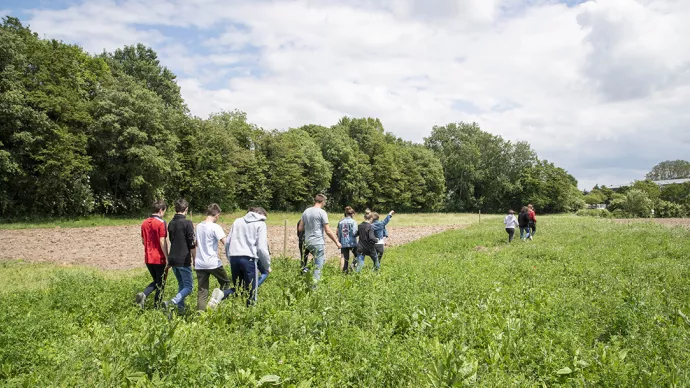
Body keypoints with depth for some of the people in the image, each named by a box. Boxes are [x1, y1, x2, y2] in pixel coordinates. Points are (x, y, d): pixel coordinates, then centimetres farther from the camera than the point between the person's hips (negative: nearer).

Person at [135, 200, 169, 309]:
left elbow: (143, 241, 13)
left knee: (156, 281, 20)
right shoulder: (161, 223, -15)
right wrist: (167, 258, -14)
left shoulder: (144, 223, 6)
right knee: (160, 284, 7)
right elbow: (162, 242, -18)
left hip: (148, 258, 6)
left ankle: (143, 294, -4)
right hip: (159, 259, -6)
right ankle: (156, 308, 10)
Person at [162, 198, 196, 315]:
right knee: (188, 286, -2)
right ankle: (173, 302, -22)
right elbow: (192, 245, -12)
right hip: (184, 260, -7)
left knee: (181, 284, 19)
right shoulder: (187, 223, -13)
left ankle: (181, 308, 18)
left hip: (173, 259, 7)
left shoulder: (171, 223, 9)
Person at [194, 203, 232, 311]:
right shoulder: (215, 227, -12)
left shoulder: (199, 226, 10)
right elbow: (226, 243, -20)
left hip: (199, 264, 6)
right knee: (225, 283, 15)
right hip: (213, 263, -6)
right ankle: (216, 299, -8)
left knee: (202, 291, 8)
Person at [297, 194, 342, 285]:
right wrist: (337, 242, -1)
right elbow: (328, 231, -10)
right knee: (318, 266, 0)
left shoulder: (306, 211, 9)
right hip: (318, 243, -7)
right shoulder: (322, 212, -9)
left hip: (307, 243, 7)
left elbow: (300, 228, 12)